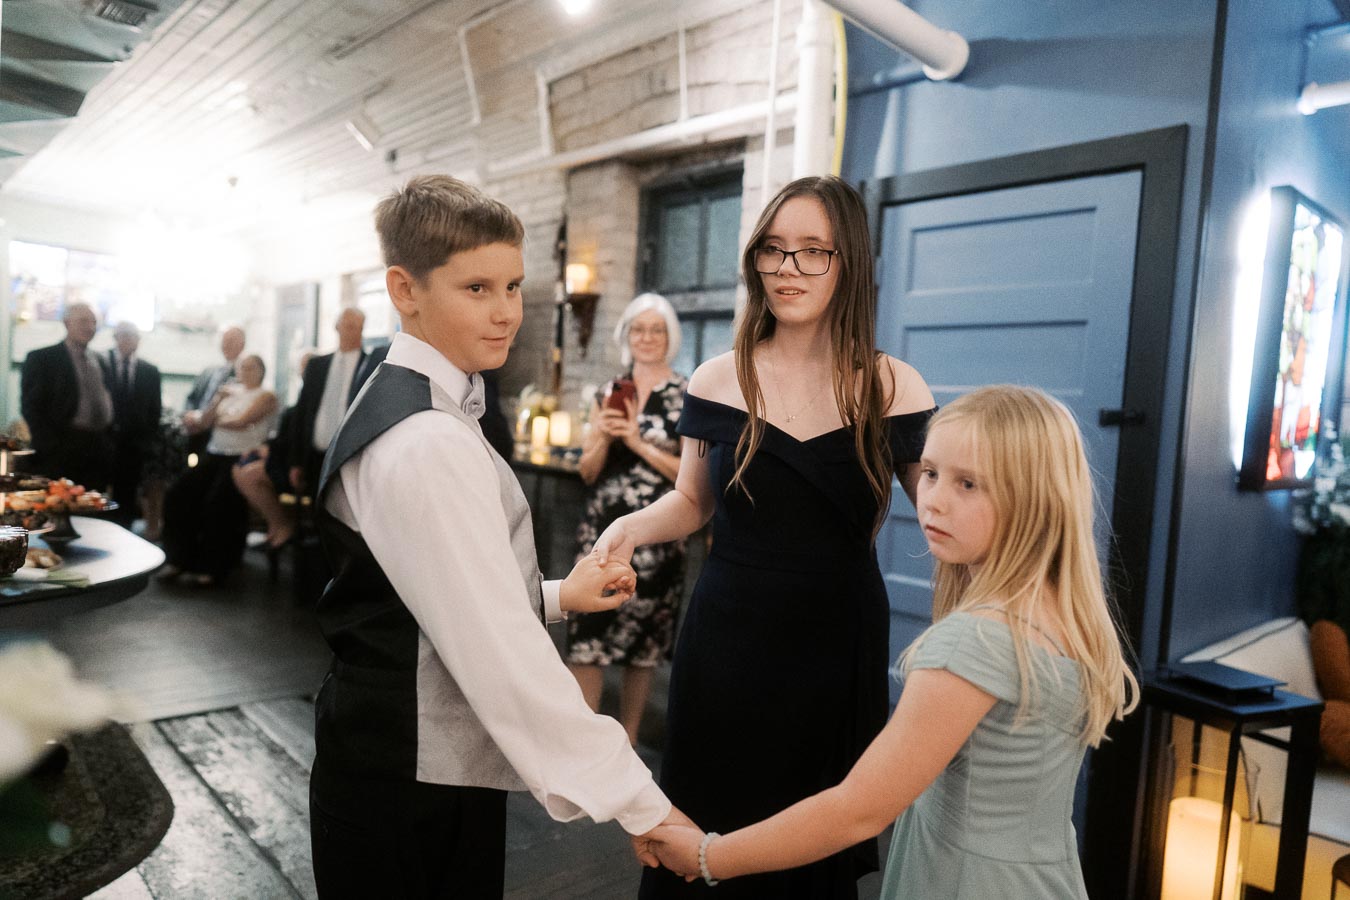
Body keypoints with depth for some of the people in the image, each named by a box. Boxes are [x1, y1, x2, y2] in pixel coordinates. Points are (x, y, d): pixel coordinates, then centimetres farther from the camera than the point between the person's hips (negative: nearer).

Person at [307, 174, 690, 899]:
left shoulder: (404, 405, 8)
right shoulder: (431, 444, -25)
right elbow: (502, 652, -27)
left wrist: (557, 595, 1)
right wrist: (637, 802, -21)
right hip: (413, 791, -9)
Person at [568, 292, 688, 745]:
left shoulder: (689, 397, 0)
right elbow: (588, 471, 11)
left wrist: (639, 443, -13)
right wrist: (604, 437, -9)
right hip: (602, 528, 3)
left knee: (644, 640, 7)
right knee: (586, 632, -3)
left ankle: (627, 737, 25)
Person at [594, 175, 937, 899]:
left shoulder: (893, 389, -4)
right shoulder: (718, 381, -1)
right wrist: (632, 526, -10)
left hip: (838, 646, 0)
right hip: (727, 641, 1)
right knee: (704, 830, 12)